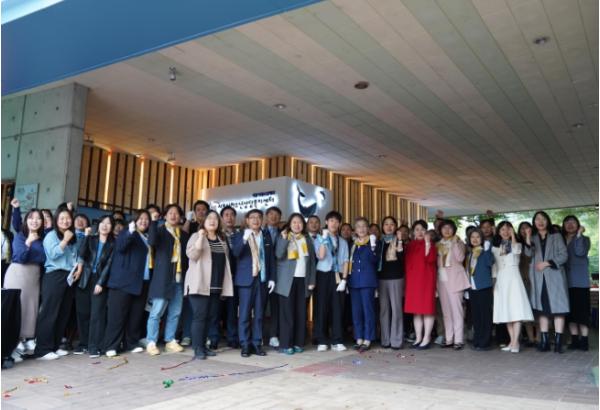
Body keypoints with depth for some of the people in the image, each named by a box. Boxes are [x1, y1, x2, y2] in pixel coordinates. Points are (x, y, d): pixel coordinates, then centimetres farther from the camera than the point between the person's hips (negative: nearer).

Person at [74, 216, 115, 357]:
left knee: (97, 314, -5)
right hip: (84, 280, 2)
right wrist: (86, 236, -8)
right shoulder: (91, 239, 9)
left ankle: (94, 346, -1)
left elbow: (108, 265, -4)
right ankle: (83, 344, 17)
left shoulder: (112, 244, 3)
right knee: (82, 313, 6)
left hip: (100, 281, -2)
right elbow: (81, 254, -8)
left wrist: (100, 283, -11)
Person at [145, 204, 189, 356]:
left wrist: (187, 274, 5)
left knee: (175, 312, 9)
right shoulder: (159, 230, 4)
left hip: (179, 278, 5)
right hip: (163, 278, -4)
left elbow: (187, 255, 14)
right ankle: (151, 343, 6)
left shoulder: (184, 235, 16)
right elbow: (152, 242, -19)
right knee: (157, 312, -3)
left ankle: (170, 341, 19)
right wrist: (153, 221, -19)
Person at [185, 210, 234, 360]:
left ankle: (203, 345, 17)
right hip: (200, 284, -6)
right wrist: (200, 237, -23)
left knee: (211, 316, 7)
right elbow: (191, 255, -15)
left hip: (216, 286, 6)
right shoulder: (196, 236, 0)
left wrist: (224, 284, 15)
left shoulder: (222, 239, 17)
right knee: (199, 316, -8)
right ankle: (197, 349, -4)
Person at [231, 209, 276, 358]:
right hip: (246, 279, -3)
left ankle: (257, 344, 13)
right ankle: (245, 345, 6)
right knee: (244, 313, -1)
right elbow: (235, 253, -15)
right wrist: (244, 239, -30)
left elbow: (271, 258, 12)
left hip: (262, 279, 3)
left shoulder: (266, 236, 12)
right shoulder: (239, 236, 2)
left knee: (259, 314, 6)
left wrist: (272, 278, 5)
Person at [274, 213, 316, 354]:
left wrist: (312, 280, 4)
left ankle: (298, 343, 11)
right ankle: (285, 344, 0)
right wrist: (284, 239, -16)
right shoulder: (283, 237, 5)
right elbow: (279, 255, -11)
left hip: (303, 280, 3)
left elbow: (312, 261, 11)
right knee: (287, 312, -4)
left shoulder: (308, 239, 13)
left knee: (301, 312, 3)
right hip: (288, 280, -3)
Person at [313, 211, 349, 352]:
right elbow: (320, 256, -12)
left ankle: (337, 341, 6)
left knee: (338, 308, 1)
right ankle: (322, 341, 6)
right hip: (323, 275, -2)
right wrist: (324, 239, -14)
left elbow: (345, 261, 6)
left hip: (338, 277, 2)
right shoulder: (320, 238, 5)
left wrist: (344, 279, -4)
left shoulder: (343, 242, 13)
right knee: (322, 307, 0)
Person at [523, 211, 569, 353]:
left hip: (555, 276, -2)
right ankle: (544, 341, 4)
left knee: (557, 308, -8)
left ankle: (558, 342, -7)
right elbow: (528, 254, -2)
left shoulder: (556, 236, 10)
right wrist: (528, 240, -18)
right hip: (539, 278, 2)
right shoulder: (532, 238, 15)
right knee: (542, 309, 2)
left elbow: (564, 255, 1)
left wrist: (547, 263, -10)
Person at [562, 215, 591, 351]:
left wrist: (579, 234, -12)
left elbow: (580, 252, -13)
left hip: (580, 280, -3)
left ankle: (584, 341, -2)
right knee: (570, 310, 3)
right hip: (566, 280, 3)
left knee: (582, 309, -5)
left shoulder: (584, 239, 6)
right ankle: (574, 340, 7)